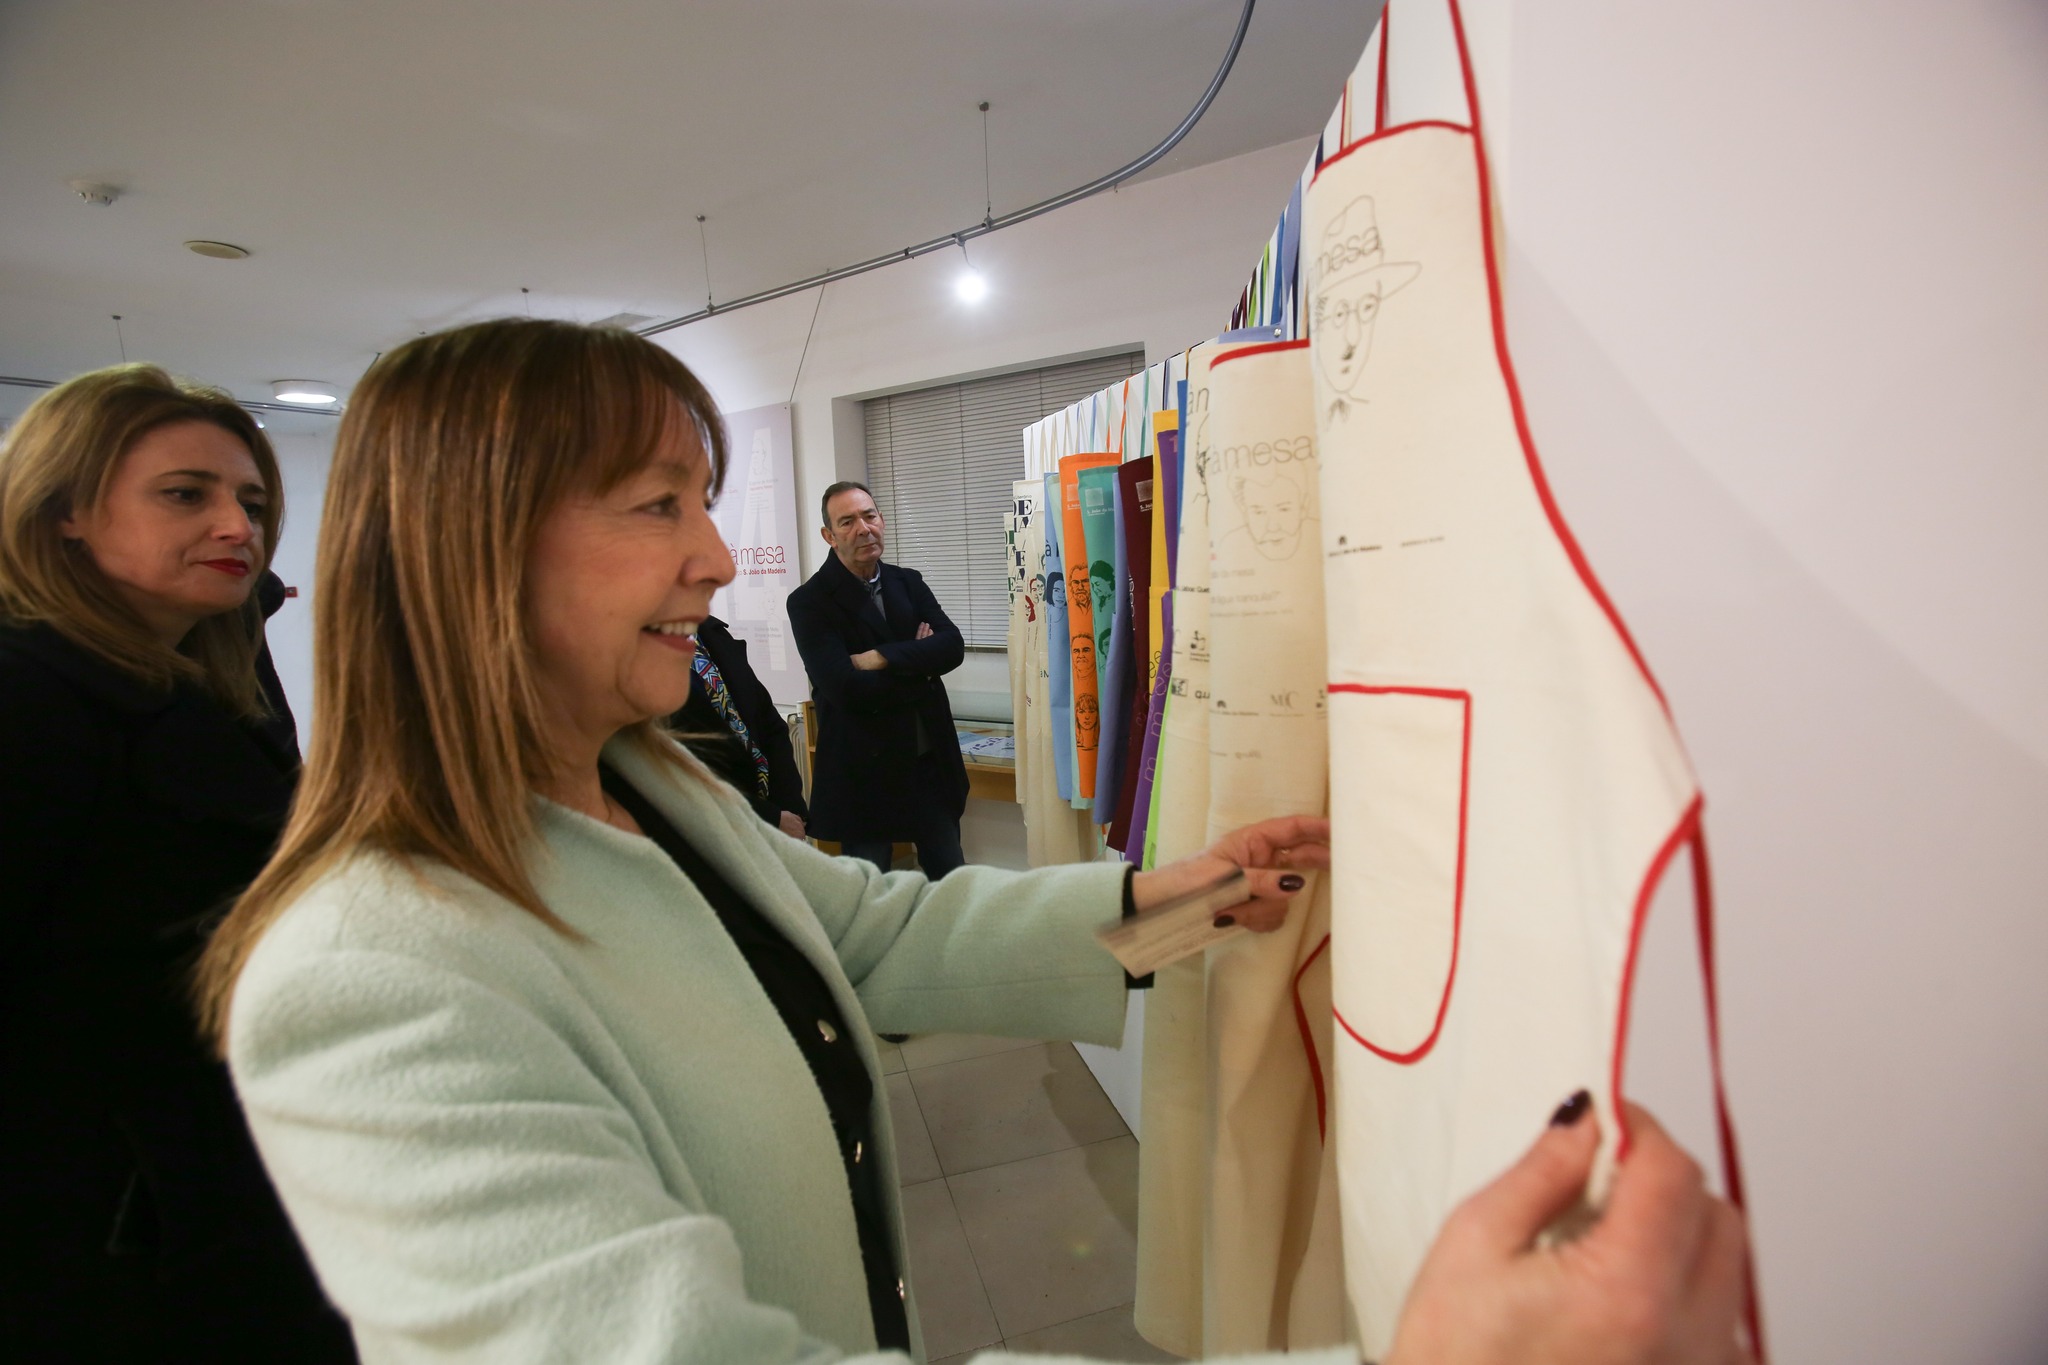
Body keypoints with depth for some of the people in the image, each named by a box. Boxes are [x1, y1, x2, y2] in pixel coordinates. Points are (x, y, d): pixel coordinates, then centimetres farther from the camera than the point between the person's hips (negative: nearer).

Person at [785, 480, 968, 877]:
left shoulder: (909, 582, 6)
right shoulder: (809, 601, -12)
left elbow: (952, 647, -8)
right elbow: (846, 689, -23)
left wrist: (883, 658, -20)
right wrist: (919, 664, -10)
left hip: (932, 759, 5)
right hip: (864, 770, -4)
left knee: (950, 880, 17)